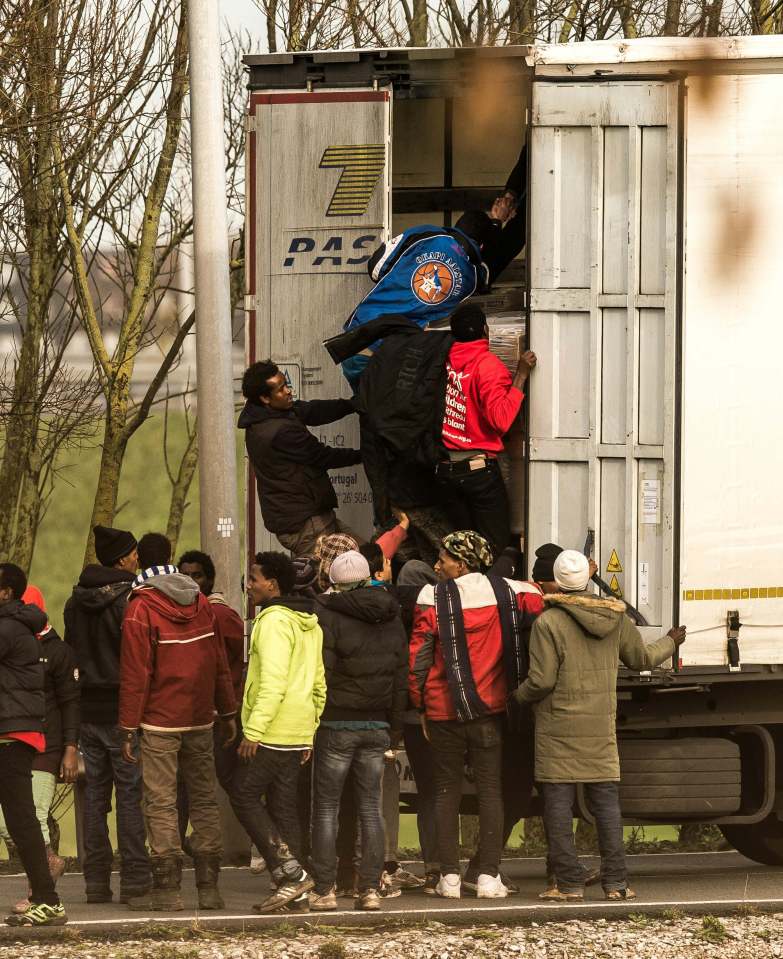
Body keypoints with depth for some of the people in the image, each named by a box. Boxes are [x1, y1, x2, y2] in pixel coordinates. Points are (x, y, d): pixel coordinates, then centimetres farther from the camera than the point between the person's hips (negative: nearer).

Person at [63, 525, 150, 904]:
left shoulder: (76, 602, 9)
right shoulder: (128, 600, -13)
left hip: (88, 711, 6)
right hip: (122, 711, -6)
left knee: (94, 794, 9)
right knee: (130, 794, -3)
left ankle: (96, 879, 10)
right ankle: (134, 878, -5)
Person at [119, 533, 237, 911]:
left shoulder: (140, 608, -8)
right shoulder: (200, 602, 8)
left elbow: (135, 673, -10)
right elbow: (219, 663, 12)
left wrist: (129, 728, -7)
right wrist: (227, 712, 18)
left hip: (160, 722, -5)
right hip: (200, 720, 5)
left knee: (160, 803, -3)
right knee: (204, 800, 9)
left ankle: (167, 888, -7)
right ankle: (209, 887, 7)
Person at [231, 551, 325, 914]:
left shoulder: (274, 620, -14)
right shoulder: (309, 624, 16)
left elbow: (272, 681, -23)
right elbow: (318, 683, 20)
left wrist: (254, 730, -23)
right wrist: (310, 730, 23)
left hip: (269, 733, -9)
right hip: (297, 734, 9)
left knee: (245, 797, -2)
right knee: (283, 807, 10)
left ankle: (289, 872, -10)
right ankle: (296, 894, 9)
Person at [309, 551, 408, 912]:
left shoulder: (327, 615, -11)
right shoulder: (391, 620, 9)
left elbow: (321, 674, -13)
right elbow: (401, 678, 12)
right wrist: (395, 726, 17)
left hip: (336, 723, -5)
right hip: (377, 726, 5)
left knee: (326, 808, 1)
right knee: (371, 807, 9)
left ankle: (324, 890, -2)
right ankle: (370, 889, 6)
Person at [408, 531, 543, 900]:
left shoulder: (433, 598, -7)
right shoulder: (503, 591, -1)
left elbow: (418, 657, -7)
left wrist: (420, 703, 3)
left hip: (443, 708, -1)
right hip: (489, 707, 1)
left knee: (447, 789, 7)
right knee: (490, 788, 4)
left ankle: (449, 876, 4)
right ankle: (489, 876, -1)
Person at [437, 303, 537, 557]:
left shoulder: (445, 358, 2)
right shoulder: (487, 364, -13)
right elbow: (501, 419, -21)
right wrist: (520, 376, -17)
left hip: (446, 467, 5)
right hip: (479, 467, -5)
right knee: (496, 545, 0)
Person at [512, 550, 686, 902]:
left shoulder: (548, 623, -12)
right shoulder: (615, 619, 4)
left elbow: (541, 681, -15)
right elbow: (643, 658, 18)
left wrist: (518, 697, 7)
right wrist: (670, 643, 39)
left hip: (558, 729, -4)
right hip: (601, 728, 4)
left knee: (558, 806, 1)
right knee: (607, 802, 8)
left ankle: (568, 882, -1)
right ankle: (615, 881, 6)